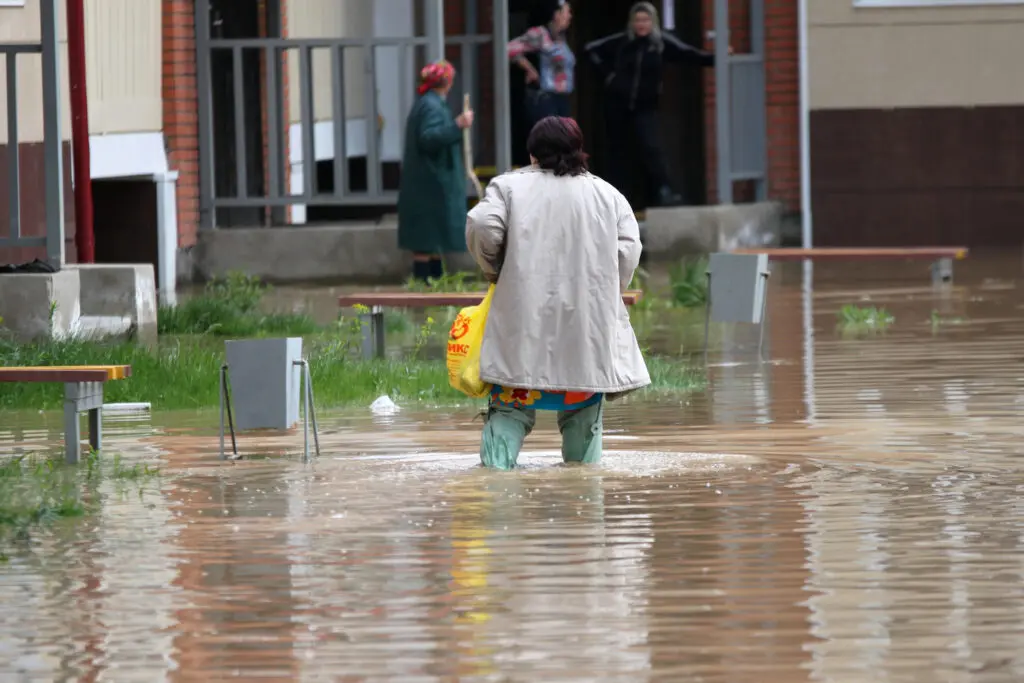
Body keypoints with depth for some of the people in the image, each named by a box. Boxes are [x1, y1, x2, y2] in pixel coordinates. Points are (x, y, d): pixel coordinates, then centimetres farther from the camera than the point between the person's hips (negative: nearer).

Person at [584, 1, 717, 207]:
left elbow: (688, 54, -19)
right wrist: (607, 72, -1)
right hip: (617, 103, 2)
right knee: (617, 149, 9)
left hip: (645, 105, -2)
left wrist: (714, 58, -34)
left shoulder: (662, 42, -7)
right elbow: (591, 49, 8)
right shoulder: (622, 41, -3)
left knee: (652, 147, -15)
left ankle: (664, 192, -19)